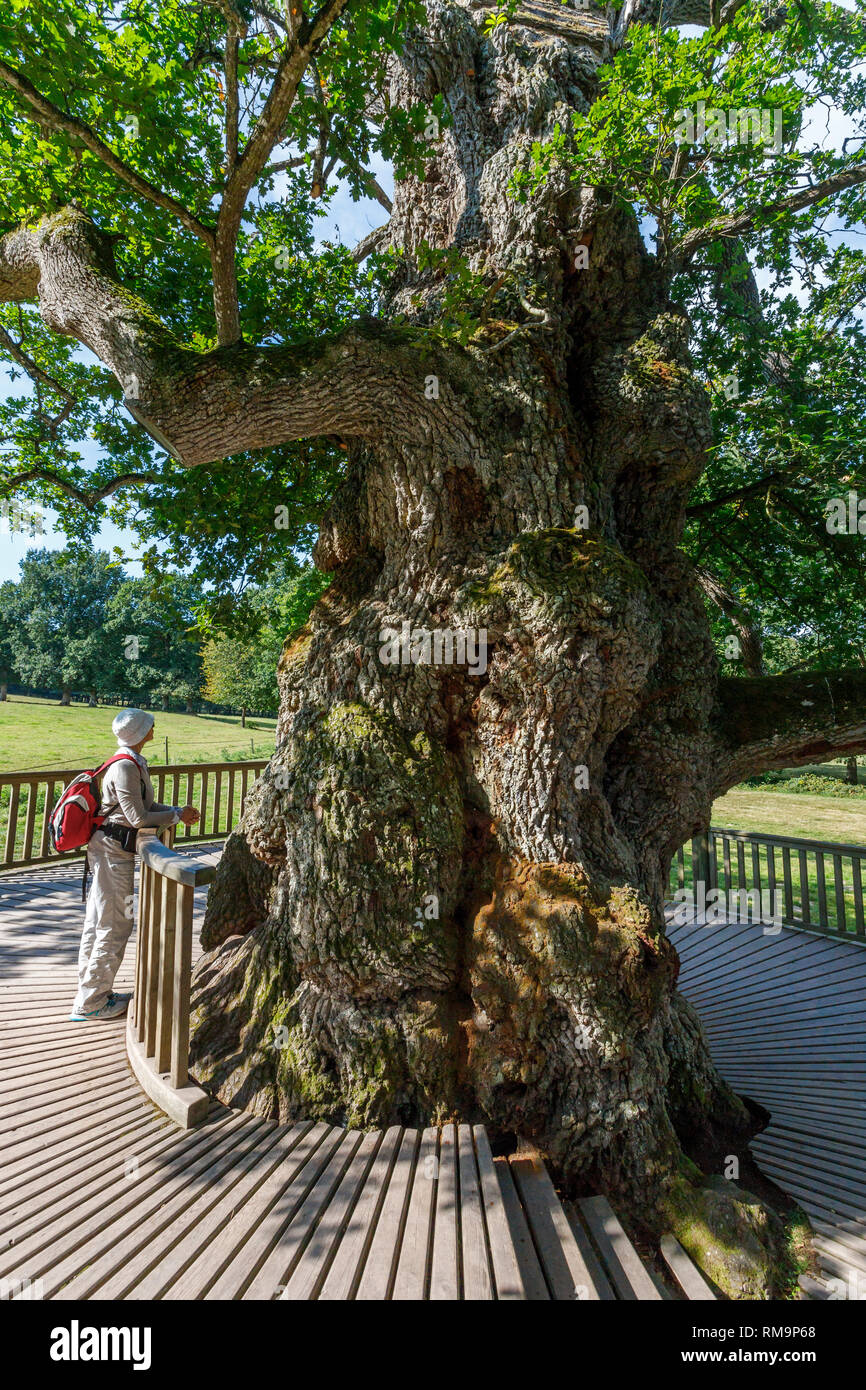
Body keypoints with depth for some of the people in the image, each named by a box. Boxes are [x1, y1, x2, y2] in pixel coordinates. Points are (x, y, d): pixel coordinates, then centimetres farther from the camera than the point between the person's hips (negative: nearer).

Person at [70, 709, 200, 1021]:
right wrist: (177, 816, -11)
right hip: (113, 851, -10)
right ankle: (90, 1002, 11)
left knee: (99, 922, 18)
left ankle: (92, 992, 31)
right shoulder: (125, 767, -20)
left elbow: (146, 806, 15)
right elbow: (138, 817, -21)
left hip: (111, 850, 10)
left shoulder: (134, 763, 11)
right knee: (113, 925, -1)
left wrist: (178, 811, 5)